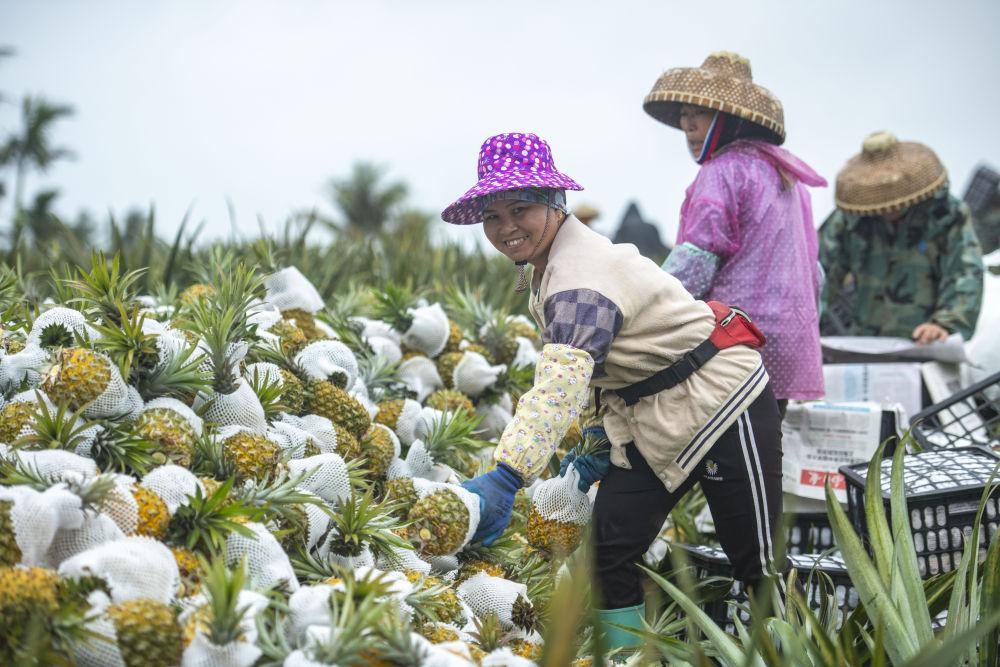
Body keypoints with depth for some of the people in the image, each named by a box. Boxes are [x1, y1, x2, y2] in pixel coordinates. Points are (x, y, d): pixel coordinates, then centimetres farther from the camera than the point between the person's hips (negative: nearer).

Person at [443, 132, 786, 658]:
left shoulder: (582, 274, -27)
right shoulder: (548, 268, 4)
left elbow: (561, 384, -42)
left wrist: (505, 476, -51)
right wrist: (601, 446, 3)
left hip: (721, 401, -9)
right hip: (647, 419, 9)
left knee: (757, 561, -1)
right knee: (610, 546, -1)